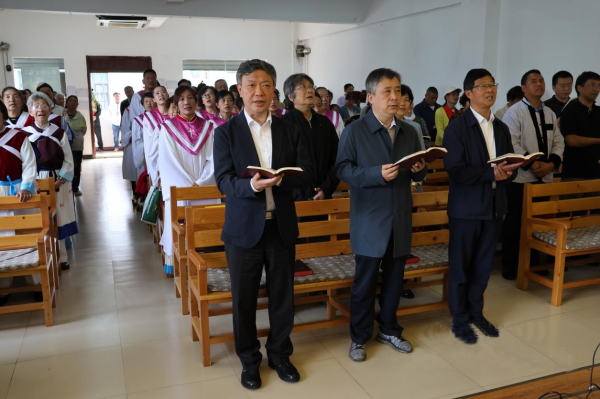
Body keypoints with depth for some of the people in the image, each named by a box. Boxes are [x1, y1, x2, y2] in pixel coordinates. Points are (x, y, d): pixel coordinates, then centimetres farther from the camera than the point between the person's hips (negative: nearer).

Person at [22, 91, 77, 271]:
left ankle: (61, 257, 13)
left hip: (59, 181, 1)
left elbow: (69, 160, 1)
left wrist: (60, 180, -10)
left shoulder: (59, 133, 3)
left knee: (59, 219, 4)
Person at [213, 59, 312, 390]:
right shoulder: (226, 133, -3)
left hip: (282, 227, 2)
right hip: (243, 229, -2)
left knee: (282, 295, 14)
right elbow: (224, 181, -12)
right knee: (244, 299, 10)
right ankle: (249, 359, 31)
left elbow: (305, 174, -3)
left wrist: (279, 178, -23)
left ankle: (280, 354, 35)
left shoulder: (290, 131, 4)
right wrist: (251, 185, -32)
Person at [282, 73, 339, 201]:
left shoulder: (325, 123, 9)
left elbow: (336, 159, 8)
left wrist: (326, 189, -5)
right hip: (295, 199, -4)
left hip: (324, 196, 4)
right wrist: (303, 197, -14)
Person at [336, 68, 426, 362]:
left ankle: (389, 330, 33)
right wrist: (377, 173, -24)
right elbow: (342, 169, -12)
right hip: (370, 221, -5)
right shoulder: (354, 131, -5)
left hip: (401, 220, 5)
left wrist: (420, 170, -9)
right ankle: (359, 337, 21)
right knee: (365, 281, 5)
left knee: (394, 278, 15)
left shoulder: (409, 132, 11)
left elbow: (418, 175, 14)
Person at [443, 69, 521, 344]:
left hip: (494, 206, 6)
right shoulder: (456, 128, -9)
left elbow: (511, 165, 10)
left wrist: (507, 173, -13)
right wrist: (491, 173, -26)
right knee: (460, 266, 6)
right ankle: (460, 319, 20)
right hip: (466, 208, -6)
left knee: (483, 265, 16)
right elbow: (456, 171, -17)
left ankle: (476, 313, 32)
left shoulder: (502, 128, 12)